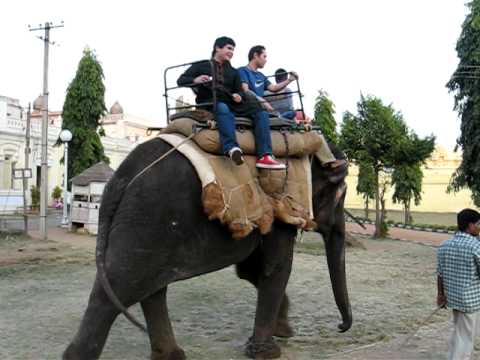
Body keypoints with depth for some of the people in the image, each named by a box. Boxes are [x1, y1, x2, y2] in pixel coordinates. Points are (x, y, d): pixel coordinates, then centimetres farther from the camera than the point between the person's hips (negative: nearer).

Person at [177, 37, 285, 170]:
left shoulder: (233, 72, 28)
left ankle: (264, 156, -33)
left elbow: (240, 91, 24)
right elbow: (181, 81, 11)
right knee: (223, 108, -41)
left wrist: (239, 97, -3)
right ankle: (231, 148, -65)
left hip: (230, 103, 5)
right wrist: (195, 80, -11)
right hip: (209, 104, -5)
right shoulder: (201, 66, 15)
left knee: (260, 112, -18)